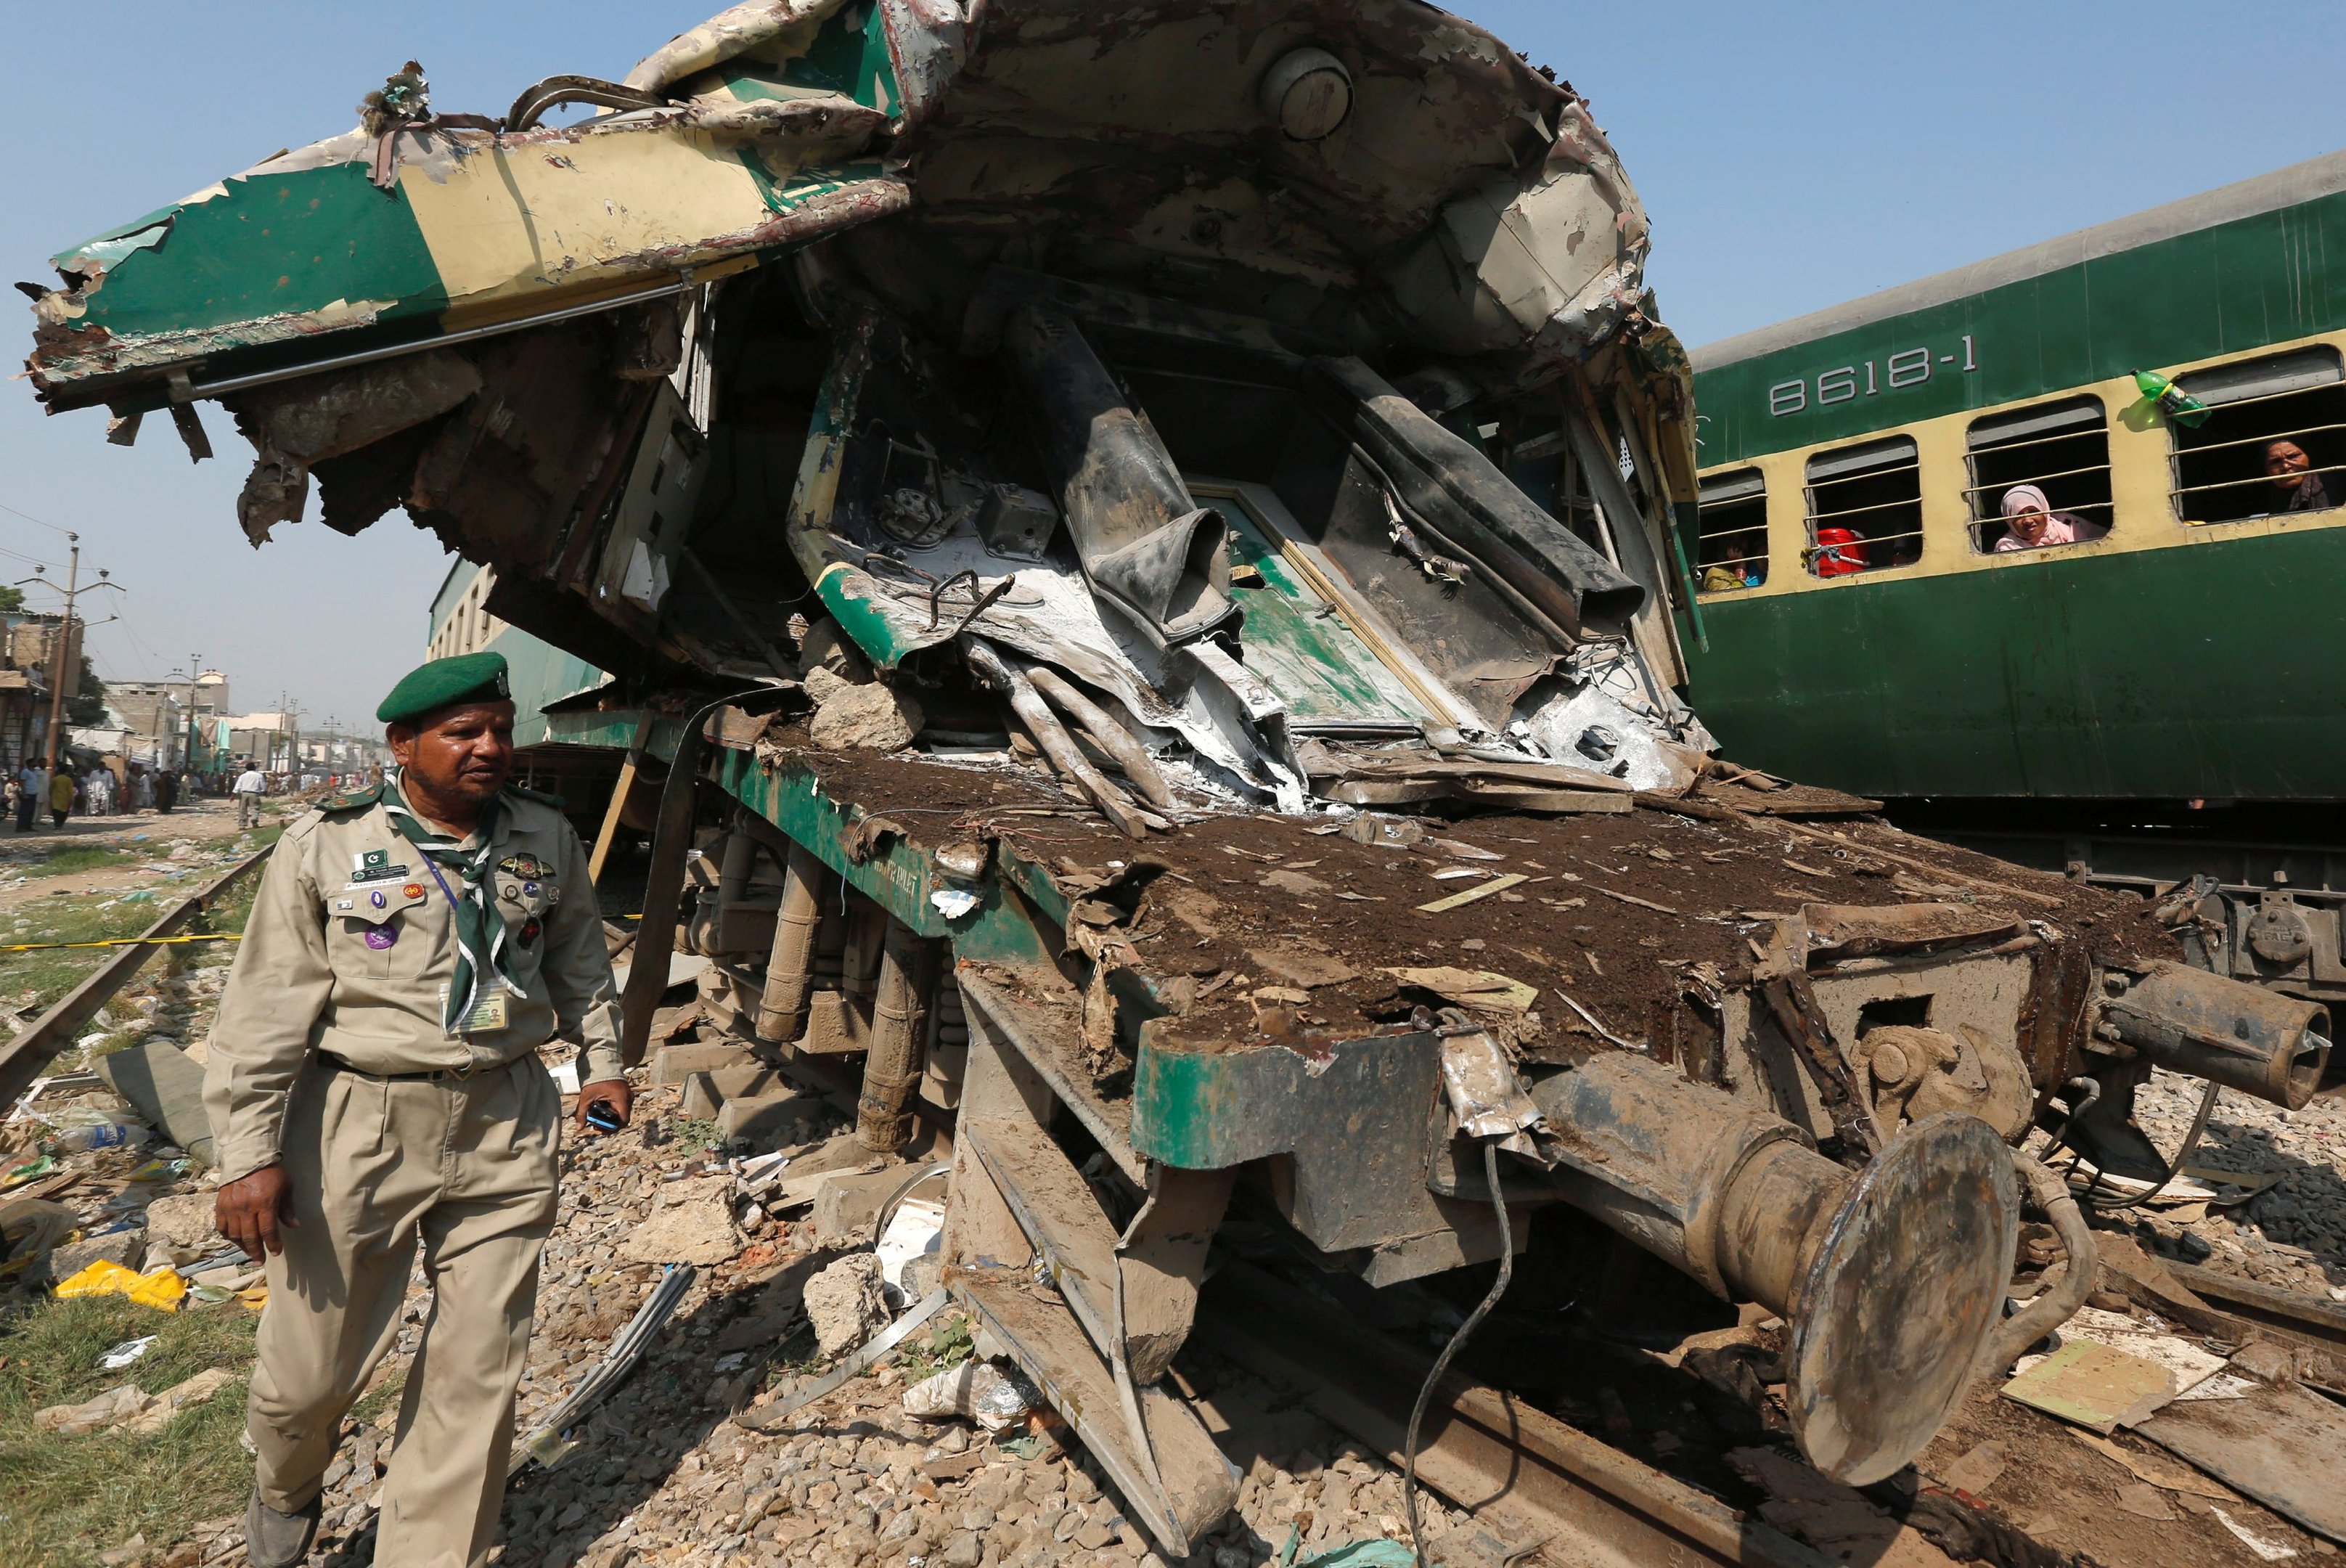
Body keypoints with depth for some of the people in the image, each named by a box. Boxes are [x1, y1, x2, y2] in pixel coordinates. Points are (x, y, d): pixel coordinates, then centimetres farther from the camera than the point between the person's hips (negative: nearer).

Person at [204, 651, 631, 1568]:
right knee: (314, 1364, 11)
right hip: (362, 1125, -2)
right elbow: (264, 1011, -5)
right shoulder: (326, 848, -7)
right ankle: (284, 1491, 46)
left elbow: (578, 957, 19)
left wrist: (604, 1061, 20)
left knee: (479, 1372, 8)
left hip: (506, 1127, 3)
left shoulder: (545, 836, 4)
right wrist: (249, 1154, -7)